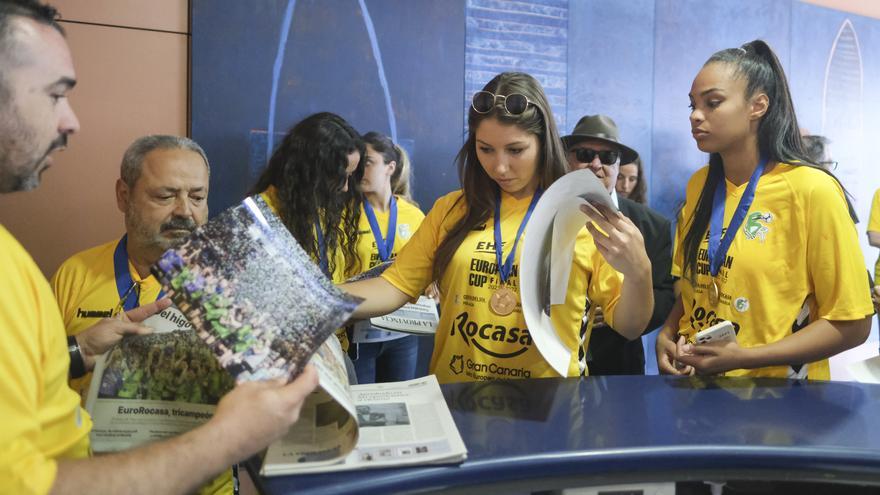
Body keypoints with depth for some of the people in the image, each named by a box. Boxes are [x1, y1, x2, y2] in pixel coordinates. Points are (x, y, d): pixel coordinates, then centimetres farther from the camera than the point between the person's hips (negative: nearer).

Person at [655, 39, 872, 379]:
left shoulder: (812, 190, -11)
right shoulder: (699, 185, 6)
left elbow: (851, 324, -8)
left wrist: (745, 358, -16)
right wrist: (667, 335, -2)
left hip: (775, 393, -4)